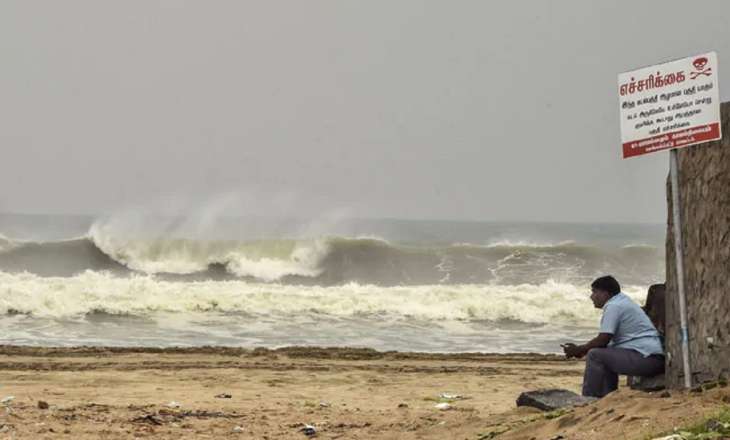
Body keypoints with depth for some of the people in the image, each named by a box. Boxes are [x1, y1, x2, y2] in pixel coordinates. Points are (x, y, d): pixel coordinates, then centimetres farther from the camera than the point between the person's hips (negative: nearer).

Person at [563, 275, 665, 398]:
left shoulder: (613, 306, -9)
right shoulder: (623, 302, 22)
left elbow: (603, 340, -13)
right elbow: (606, 341, 24)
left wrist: (579, 350, 0)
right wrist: (583, 349, 16)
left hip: (645, 359, -11)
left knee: (595, 355, -10)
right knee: (606, 356, 25)